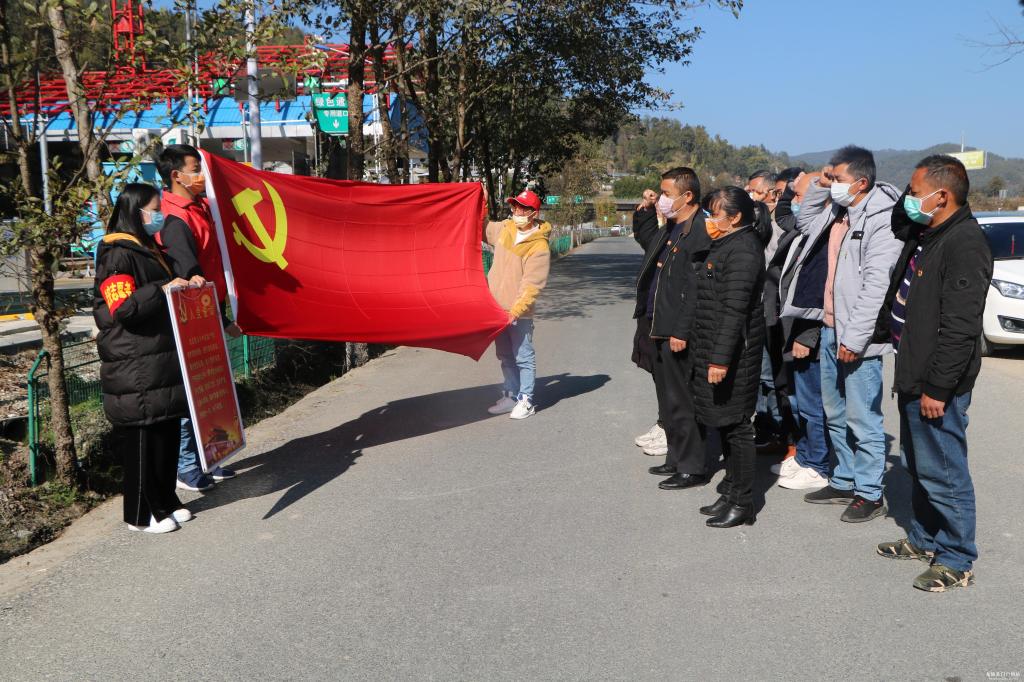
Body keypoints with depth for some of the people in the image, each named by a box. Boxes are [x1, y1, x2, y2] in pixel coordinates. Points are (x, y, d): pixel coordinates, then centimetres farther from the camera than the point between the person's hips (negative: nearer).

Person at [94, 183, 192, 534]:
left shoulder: (148, 250, 18)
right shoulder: (118, 255, -12)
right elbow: (122, 308, -21)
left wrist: (185, 286, 15)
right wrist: (162, 290, -26)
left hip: (162, 361, 9)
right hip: (135, 370, -9)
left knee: (168, 433, 12)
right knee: (141, 440, -2)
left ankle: (165, 502, 24)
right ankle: (140, 514, 10)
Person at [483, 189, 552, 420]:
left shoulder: (539, 247, -16)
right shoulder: (505, 228, 4)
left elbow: (532, 285, -20)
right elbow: (483, 229, 25)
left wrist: (516, 310, -27)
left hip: (519, 313, -7)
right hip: (497, 307, 7)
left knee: (523, 358, 3)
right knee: (505, 356, 17)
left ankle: (526, 401, 13)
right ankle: (511, 396, 29)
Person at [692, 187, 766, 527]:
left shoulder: (743, 249, -15)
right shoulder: (726, 245, 16)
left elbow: (735, 310, -22)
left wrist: (721, 358, -25)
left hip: (734, 353, -10)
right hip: (714, 349, 10)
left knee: (735, 425, -2)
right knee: (724, 423, 16)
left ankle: (742, 502, 9)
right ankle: (731, 493, 27)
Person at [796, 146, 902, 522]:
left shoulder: (881, 219, -15)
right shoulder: (840, 213, 11)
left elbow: (877, 284, -21)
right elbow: (805, 222, 32)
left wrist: (855, 337, -22)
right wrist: (817, 186, 14)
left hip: (857, 337, -9)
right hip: (831, 329, 9)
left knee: (862, 419, -1)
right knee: (835, 414, 17)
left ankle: (869, 494, 10)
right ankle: (844, 482, 29)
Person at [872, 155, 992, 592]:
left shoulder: (964, 243, -19)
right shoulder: (924, 235, 11)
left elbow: (960, 326, -24)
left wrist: (938, 387, -23)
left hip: (937, 384, -10)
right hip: (913, 376, 10)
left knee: (943, 473, 0)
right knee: (918, 466, 20)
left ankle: (957, 560, 13)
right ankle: (924, 539, 35)